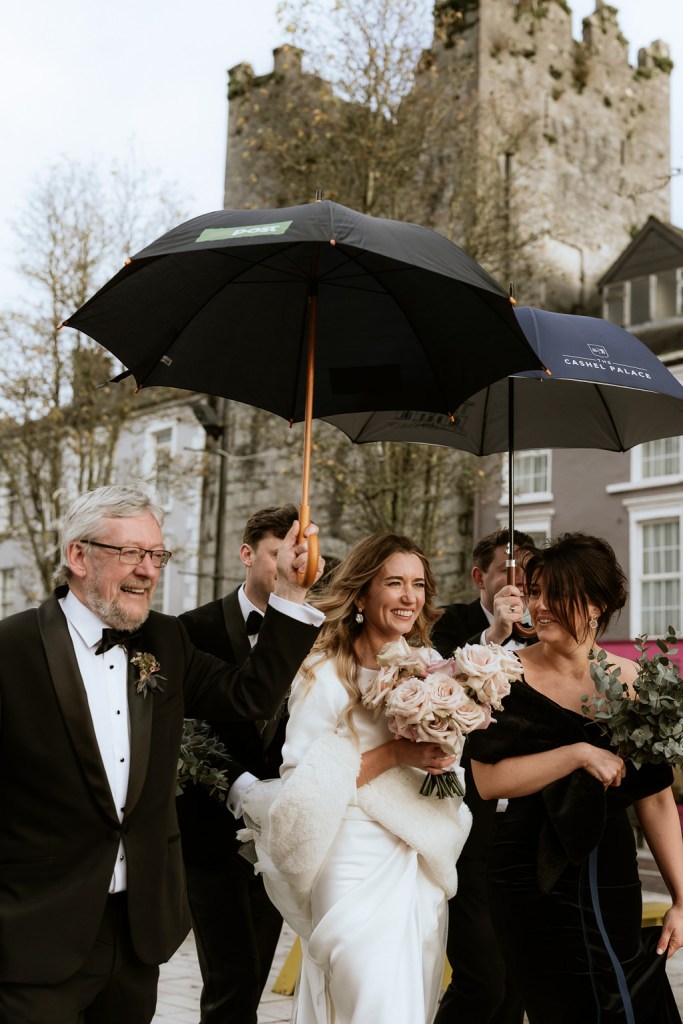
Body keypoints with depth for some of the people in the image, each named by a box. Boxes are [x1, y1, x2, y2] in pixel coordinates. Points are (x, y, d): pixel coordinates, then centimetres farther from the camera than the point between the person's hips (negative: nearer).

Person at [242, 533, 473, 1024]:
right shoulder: (325, 675, -9)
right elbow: (301, 779, -14)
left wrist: (446, 756, -8)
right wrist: (395, 753, -21)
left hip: (422, 862, 5)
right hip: (358, 865, -5)